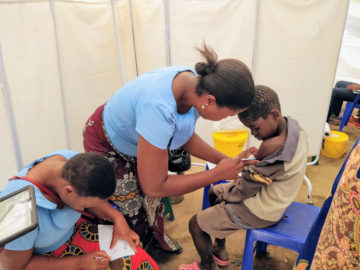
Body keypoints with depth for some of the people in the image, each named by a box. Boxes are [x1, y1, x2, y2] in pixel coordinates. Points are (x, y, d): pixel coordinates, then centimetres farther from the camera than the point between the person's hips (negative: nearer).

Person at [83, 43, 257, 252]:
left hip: (135, 140, 6)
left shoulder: (195, 83, -22)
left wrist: (225, 160, -13)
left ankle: (155, 240, 46)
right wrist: (217, 174, -28)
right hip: (106, 145, -6)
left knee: (152, 201, 16)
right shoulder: (158, 109, -45)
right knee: (133, 206, 7)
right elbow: (154, 187, -33)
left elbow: (186, 137, -3)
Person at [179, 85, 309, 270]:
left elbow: (243, 190, -24)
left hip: (259, 212, -10)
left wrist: (225, 193, -7)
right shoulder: (292, 126, -6)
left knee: (195, 224, 1)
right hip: (269, 194, 10)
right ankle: (220, 251, 37)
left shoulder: (273, 146, -35)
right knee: (213, 192, 27)